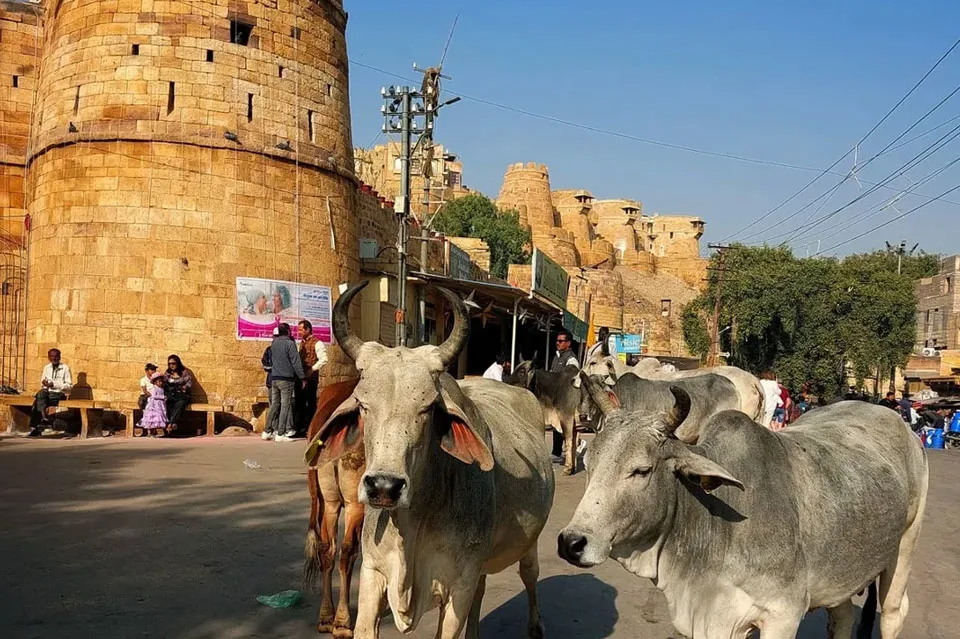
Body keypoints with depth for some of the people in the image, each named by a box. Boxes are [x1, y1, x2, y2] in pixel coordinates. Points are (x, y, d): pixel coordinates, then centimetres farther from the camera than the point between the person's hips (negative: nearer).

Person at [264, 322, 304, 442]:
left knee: (274, 404, 13)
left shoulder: (274, 344, 11)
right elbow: (296, 362, -11)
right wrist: (302, 377, -7)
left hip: (274, 378, 7)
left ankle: (267, 431, 14)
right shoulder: (289, 343, -9)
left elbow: (271, 359, 18)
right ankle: (280, 434, -5)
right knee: (285, 405, -3)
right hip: (286, 378, -7)